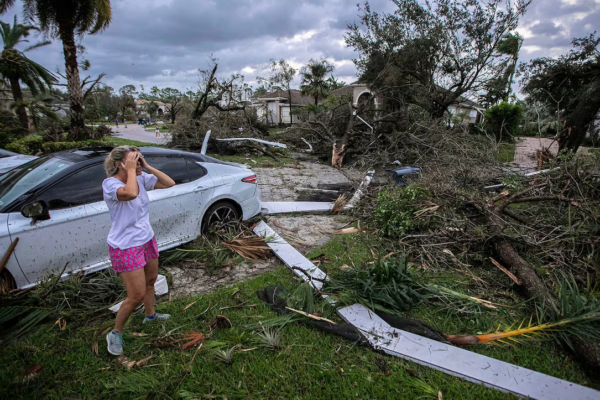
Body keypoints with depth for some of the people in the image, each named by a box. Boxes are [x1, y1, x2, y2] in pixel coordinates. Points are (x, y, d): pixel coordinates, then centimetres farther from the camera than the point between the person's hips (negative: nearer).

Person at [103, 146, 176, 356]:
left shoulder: (141, 179, -2)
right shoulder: (110, 184, -22)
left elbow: (169, 183, -5)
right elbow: (130, 193, -43)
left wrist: (147, 167, -11)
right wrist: (130, 170, -28)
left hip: (147, 240, 7)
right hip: (126, 247, -7)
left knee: (150, 281, 24)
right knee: (137, 295, -2)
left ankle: (150, 315, 49)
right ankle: (115, 333, 22)